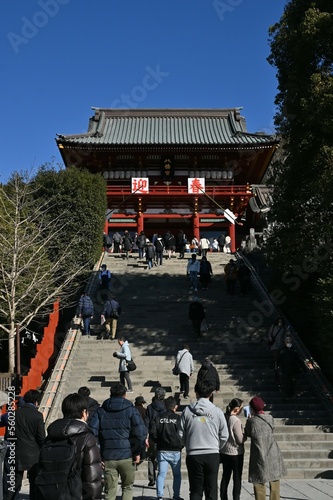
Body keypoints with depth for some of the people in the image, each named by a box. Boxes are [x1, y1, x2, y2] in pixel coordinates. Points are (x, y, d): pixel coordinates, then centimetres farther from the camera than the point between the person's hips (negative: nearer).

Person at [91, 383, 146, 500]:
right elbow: (140, 432, -11)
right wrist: (138, 452, -2)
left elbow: (93, 433, -3)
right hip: (127, 457, -2)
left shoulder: (101, 411, 8)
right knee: (127, 488, 16)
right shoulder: (131, 410, 0)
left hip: (107, 458, 2)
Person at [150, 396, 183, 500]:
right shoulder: (178, 418, -7)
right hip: (175, 451, -1)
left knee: (161, 474, 4)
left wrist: (159, 442, 10)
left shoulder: (158, 418, 1)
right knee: (177, 475, 13)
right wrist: (181, 445, 7)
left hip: (162, 450, 1)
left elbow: (152, 433, -6)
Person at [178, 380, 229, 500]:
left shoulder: (187, 411, -4)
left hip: (193, 455, 0)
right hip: (213, 455, 0)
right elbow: (224, 436, -1)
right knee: (211, 490, 10)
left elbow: (181, 435, 0)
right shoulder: (217, 412, -5)